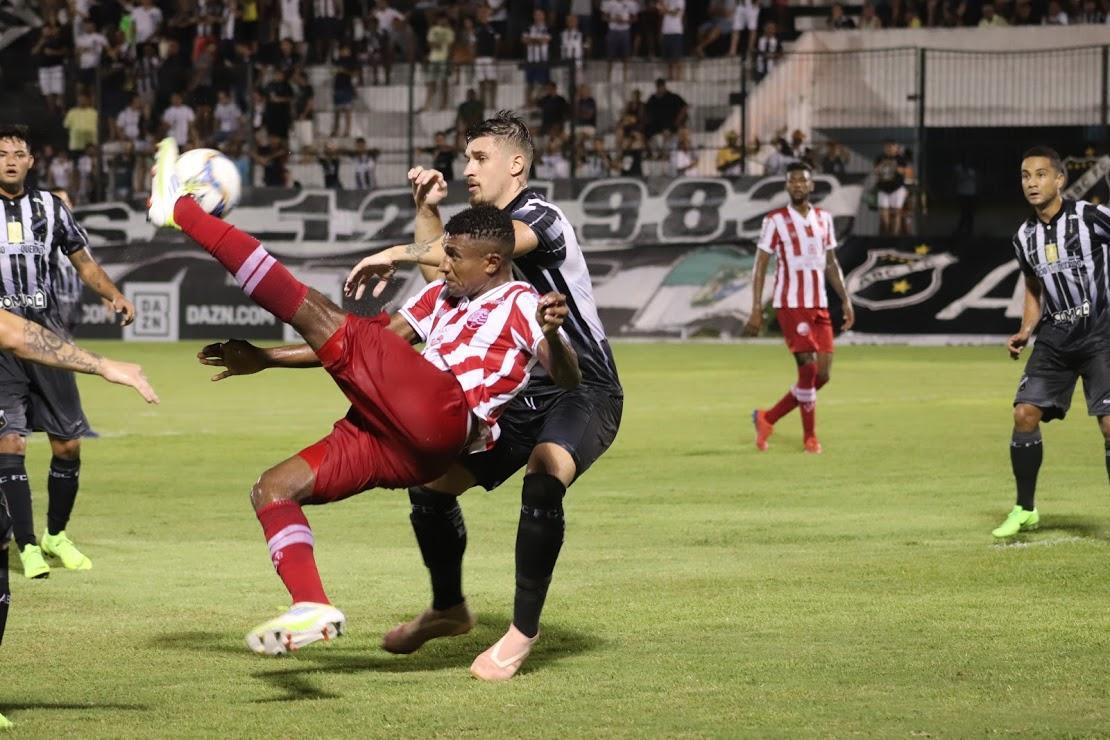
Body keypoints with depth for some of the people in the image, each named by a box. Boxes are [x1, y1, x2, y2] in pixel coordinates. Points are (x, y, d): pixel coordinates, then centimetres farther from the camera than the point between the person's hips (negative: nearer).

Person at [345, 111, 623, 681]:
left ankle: (524, 630, -24)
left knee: (543, 477, -36)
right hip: (522, 394, 9)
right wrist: (427, 210, 11)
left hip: (583, 391, -9)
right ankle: (448, 608, 30)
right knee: (430, 482, 6)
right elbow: (443, 275, 26)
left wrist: (397, 254, -34)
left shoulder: (539, 216, -16)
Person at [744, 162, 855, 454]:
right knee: (809, 368, -11)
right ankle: (810, 438, 1)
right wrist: (756, 310, -8)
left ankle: (767, 419, 16)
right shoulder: (775, 221, -4)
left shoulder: (824, 219, 12)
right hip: (790, 305, -6)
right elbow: (760, 266, -3)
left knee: (822, 374, 1)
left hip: (819, 306, 6)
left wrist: (846, 300, 10)